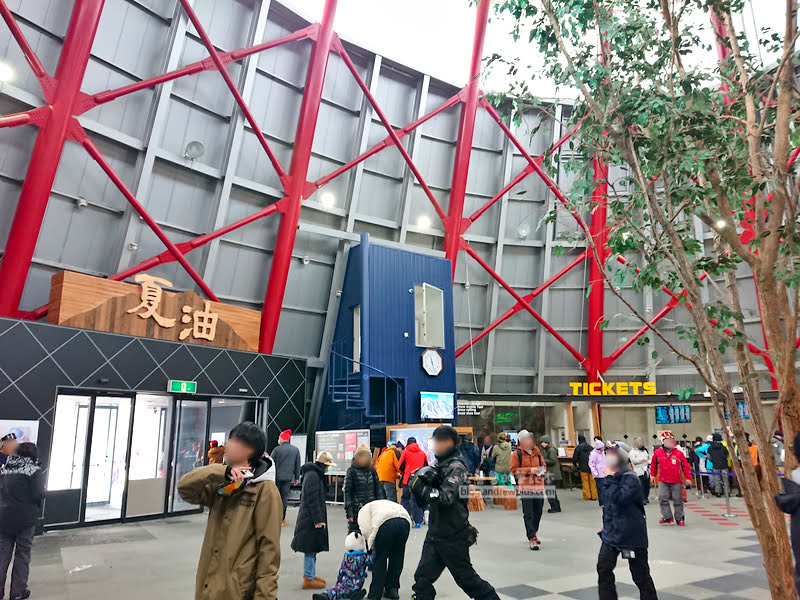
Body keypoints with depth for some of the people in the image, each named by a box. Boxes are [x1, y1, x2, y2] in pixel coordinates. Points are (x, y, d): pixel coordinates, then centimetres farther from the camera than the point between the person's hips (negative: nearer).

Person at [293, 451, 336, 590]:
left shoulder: (315, 474, 12)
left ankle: (310, 575, 27)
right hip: (311, 519, -10)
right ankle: (308, 579, 9)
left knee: (312, 549, 17)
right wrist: (318, 520, -20)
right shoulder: (313, 475, -20)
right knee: (311, 548, -1)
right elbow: (312, 499, -22)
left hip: (309, 519, 10)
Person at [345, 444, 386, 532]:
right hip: (356, 509, -3)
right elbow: (347, 492, -5)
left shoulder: (372, 470, 5)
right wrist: (349, 512, -10)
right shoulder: (352, 470, -5)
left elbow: (378, 489, 10)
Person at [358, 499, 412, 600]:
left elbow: (366, 529, 6)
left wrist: (371, 545, 17)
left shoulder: (364, 510, 25)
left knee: (379, 559, 12)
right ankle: (393, 590, 30)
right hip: (405, 521, 6)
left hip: (386, 523, -6)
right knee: (397, 558, 23)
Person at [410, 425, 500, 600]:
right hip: (435, 533, 8)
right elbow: (427, 499, 11)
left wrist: (422, 487, -21)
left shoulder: (456, 466, -16)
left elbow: (446, 498, -26)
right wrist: (426, 479, -8)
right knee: (422, 578, 7)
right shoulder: (440, 464, 10)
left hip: (453, 536, -8)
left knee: (466, 578, 7)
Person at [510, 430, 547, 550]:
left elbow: (543, 466, 21)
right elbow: (514, 470, -9)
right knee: (528, 514, -6)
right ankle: (532, 538, -3)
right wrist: (531, 470, -14)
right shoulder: (517, 454, -4)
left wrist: (541, 471, -3)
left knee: (538, 512, 13)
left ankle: (533, 533, 31)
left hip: (539, 486, 5)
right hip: (525, 487, -5)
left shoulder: (537, 452, 12)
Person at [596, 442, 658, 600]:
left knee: (640, 575, 6)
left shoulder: (631, 479, -20)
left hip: (631, 535, -8)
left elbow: (620, 499, -34)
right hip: (611, 533, 8)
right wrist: (605, 523, 18)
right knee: (603, 568, 10)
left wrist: (610, 479, -27)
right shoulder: (613, 478, 6)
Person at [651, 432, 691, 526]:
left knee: (677, 500, 6)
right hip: (663, 481, 0)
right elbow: (653, 464, 14)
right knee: (663, 498, -7)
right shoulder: (657, 452, 0)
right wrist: (653, 475, 20)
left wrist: (688, 478, 0)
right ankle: (667, 517, 3)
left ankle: (679, 518, 19)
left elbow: (685, 466, 4)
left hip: (676, 481, 0)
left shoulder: (679, 453, -1)